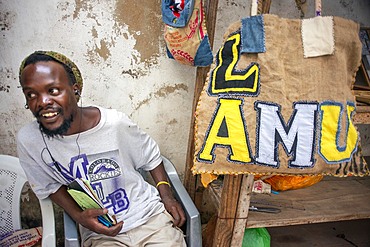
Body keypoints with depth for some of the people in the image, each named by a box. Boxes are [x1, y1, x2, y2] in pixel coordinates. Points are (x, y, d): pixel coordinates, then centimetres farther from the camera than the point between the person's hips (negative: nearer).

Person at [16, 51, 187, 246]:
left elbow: (151, 157, 3)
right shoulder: (28, 141, -12)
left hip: (150, 215, 0)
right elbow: (49, 186, 4)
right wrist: (79, 216, -11)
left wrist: (167, 196, -4)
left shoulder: (116, 124, -15)